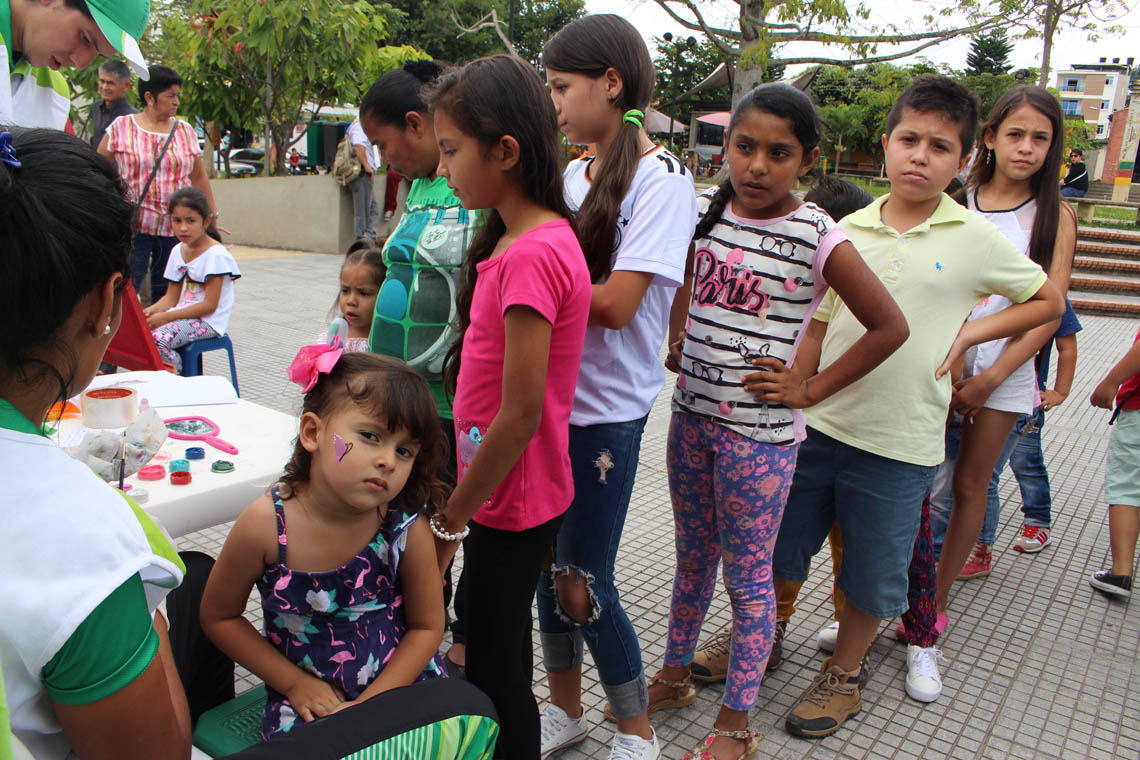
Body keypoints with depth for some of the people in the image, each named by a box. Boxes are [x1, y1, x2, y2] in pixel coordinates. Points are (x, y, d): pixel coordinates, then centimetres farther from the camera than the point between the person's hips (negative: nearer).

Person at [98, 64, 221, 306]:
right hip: (133, 224, -3)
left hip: (175, 226, 3)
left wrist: (212, 216, 12)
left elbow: (199, 176, 15)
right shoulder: (121, 127, 3)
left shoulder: (185, 130, 11)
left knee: (166, 289, 6)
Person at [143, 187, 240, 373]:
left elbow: (210, 305, -18)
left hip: (209, 321, -8)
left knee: (159, 338, -27)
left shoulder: (216, 254, -15)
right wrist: (152, 310, -11)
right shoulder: (178, 251, 10)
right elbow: (172, 297, 12)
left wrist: (167, 316, -20)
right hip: (183, 312, 8)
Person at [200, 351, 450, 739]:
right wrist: (296, 684, -5)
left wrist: (368, 705, -12)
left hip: (400, 680, 2)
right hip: (308, 701, -1)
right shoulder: (265, 524, -17)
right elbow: (219, 617, -1)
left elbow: (427, 626, -4)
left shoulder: (407, 526, -17)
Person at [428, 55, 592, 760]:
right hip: (503, 496, 9)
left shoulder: (532, 256, -24)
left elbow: (520, 415, -24)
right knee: (494, 660, 23)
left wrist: (449, 522, -13)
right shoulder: (526, 237, 6)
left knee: (498, 678, 9)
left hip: (512, 506, -9)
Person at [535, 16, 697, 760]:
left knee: (582, 587, 2)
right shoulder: (572, 175, 10)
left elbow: (616, 305, -20)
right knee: (547, 567, 16)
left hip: (607, 411, -7)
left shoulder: (662, 180, -11)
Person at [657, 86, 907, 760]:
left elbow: (890, 327, -9)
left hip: (759, 431, -5)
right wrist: (677, 342, 8)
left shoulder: (818, 237, -14)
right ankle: (676, 669, 42)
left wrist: (811, 388, -10)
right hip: (692, 414, 5)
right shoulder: (705, 211, 1)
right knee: (693, 555, 21)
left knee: (748, 576, 8)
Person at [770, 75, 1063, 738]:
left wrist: (970, 332, -3)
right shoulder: (850, 231, 3)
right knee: (778, 547, 14)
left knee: (873, 576, 13)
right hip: (818, 427, 2)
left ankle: (844, 677, 37)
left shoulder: (977, 239, -3)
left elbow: (1049, 301, 10)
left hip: (900, 445, -2)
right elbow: (817, 328, 8)